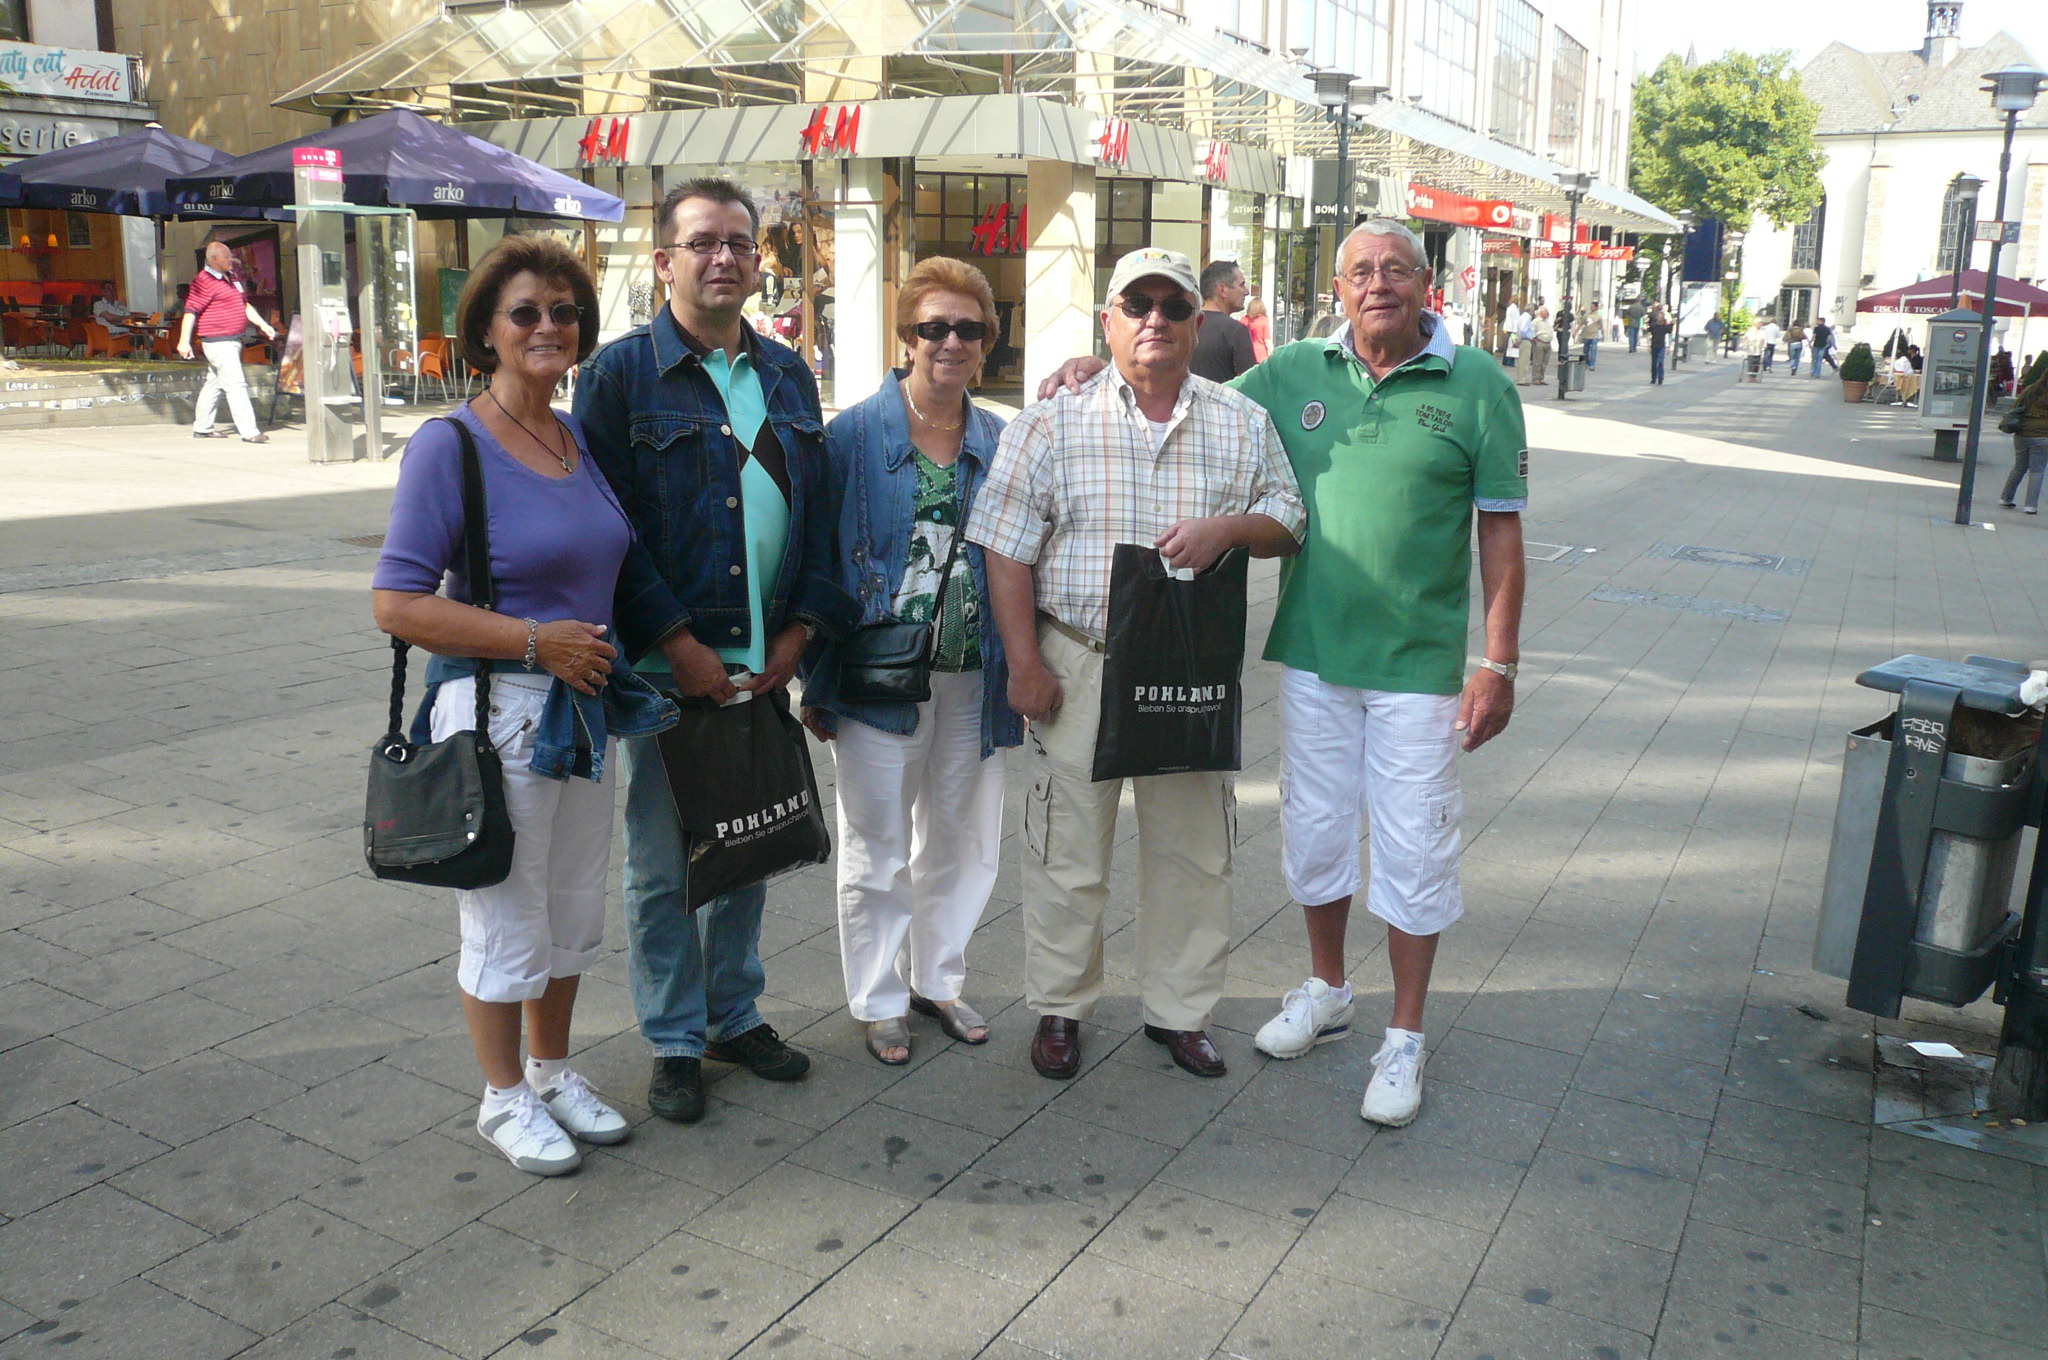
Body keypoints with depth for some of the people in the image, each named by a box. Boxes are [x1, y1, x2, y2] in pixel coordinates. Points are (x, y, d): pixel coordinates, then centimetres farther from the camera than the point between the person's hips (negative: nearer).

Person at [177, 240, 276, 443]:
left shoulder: (229, 280, 18)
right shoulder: (203, 281, -11)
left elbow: (245, 305, 26)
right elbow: (191, 311, -15)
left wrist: (262, 324, 16)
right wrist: (184, 341, -20)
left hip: (232, 341, 10)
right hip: (218, 342, -10)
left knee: (214, 384, 15)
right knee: (236, 384, -14)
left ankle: (202, 428, 24)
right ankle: (249, 432, -17)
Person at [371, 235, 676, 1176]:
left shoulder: (581, 439, 8)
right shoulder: (449, 446, -14)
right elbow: (397, 604, -18)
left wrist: (604, 653, 8)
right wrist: (536, 641, -19)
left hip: (583, 705, 7)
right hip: (494, 709, -7)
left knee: (573, 910, 18)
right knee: (506, 917, 7)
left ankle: (552, 1071, 37)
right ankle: (504, 1097, 27)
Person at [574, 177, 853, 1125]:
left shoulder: (788, 375, 12)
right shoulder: (621, 372, -4)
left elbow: (818, 512, 13)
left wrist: (799, 631, 2)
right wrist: (679, 644, -14)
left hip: (764, 664, 5)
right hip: (667, 667, -4)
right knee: (663, 864, 5)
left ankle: (736, 1015, 32)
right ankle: (675, 1043, 21)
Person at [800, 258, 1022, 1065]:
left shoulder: (1000, 443, 7)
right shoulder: (854, 435, -4)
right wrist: (816, 680, -6)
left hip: (973, 678, 4)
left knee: (961, 839, 14)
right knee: (878, 846, 8)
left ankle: (937, 978, 34)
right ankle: (878, 999, 26)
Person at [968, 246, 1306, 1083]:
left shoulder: (1242, 425, 6)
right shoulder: (1053, 421, -1)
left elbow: (1289, 523, 11)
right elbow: (1008, 552, -2)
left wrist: (1228, 526, -12)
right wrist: (1024, 664, -8)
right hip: (1078, 664, -2)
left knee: (1192, 848, 11)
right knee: (1069, 850, 6)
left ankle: (1179, 1009, 29)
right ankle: (1060, 1007, 26)